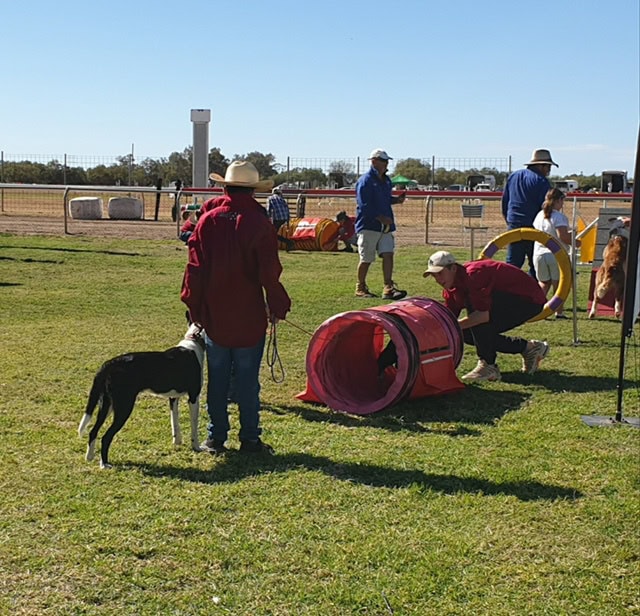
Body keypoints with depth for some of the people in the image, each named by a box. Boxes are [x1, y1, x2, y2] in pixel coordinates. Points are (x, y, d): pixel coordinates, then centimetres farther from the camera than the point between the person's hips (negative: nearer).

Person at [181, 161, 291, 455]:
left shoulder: (208, 220, -1)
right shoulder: (259, 223, -9)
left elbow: (195, 267, 2)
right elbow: (270, 271, -9)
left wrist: (194, 306, 11)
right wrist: (277, 306, 3)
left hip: (214, 315, 3)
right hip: (249, 316, -2)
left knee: (217, 378, 11)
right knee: (247, 379, 5)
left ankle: (215, 437, 17)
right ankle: (249, 439, 12)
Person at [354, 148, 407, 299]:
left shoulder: (386, 180, 15)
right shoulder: (365, 181, -11)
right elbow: (364, 205, -16)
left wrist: (397, 200, 5)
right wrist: (381, 217, -22)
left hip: (385, 226, 7)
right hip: (368, 226, -7)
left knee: (388, 254, -5)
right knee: (366, 259, 1)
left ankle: (388, 288, -6)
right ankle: (360, 288, 17)